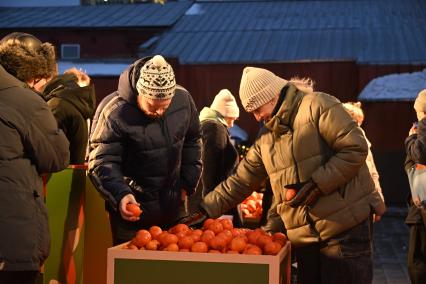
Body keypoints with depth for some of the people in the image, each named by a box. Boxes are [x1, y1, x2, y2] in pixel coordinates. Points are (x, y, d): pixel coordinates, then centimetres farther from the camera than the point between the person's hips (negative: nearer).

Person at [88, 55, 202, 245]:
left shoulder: (183, 99, -6)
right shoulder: (116, 113, -21)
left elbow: (192, 142, 11)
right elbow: (101, 162, -18)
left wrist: (188, 183, 7)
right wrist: (120, 194, -34)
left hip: (173, 208, 5)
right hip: (133, 210, -5)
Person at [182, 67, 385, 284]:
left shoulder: (317, 106, -7)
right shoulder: (265, 138, 16)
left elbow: (355, 149, -14)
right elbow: (240, 182, 18)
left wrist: (316, 185, -16)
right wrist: (205, 211, 11)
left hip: (346, 227, -7)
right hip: (305, 235, 7)